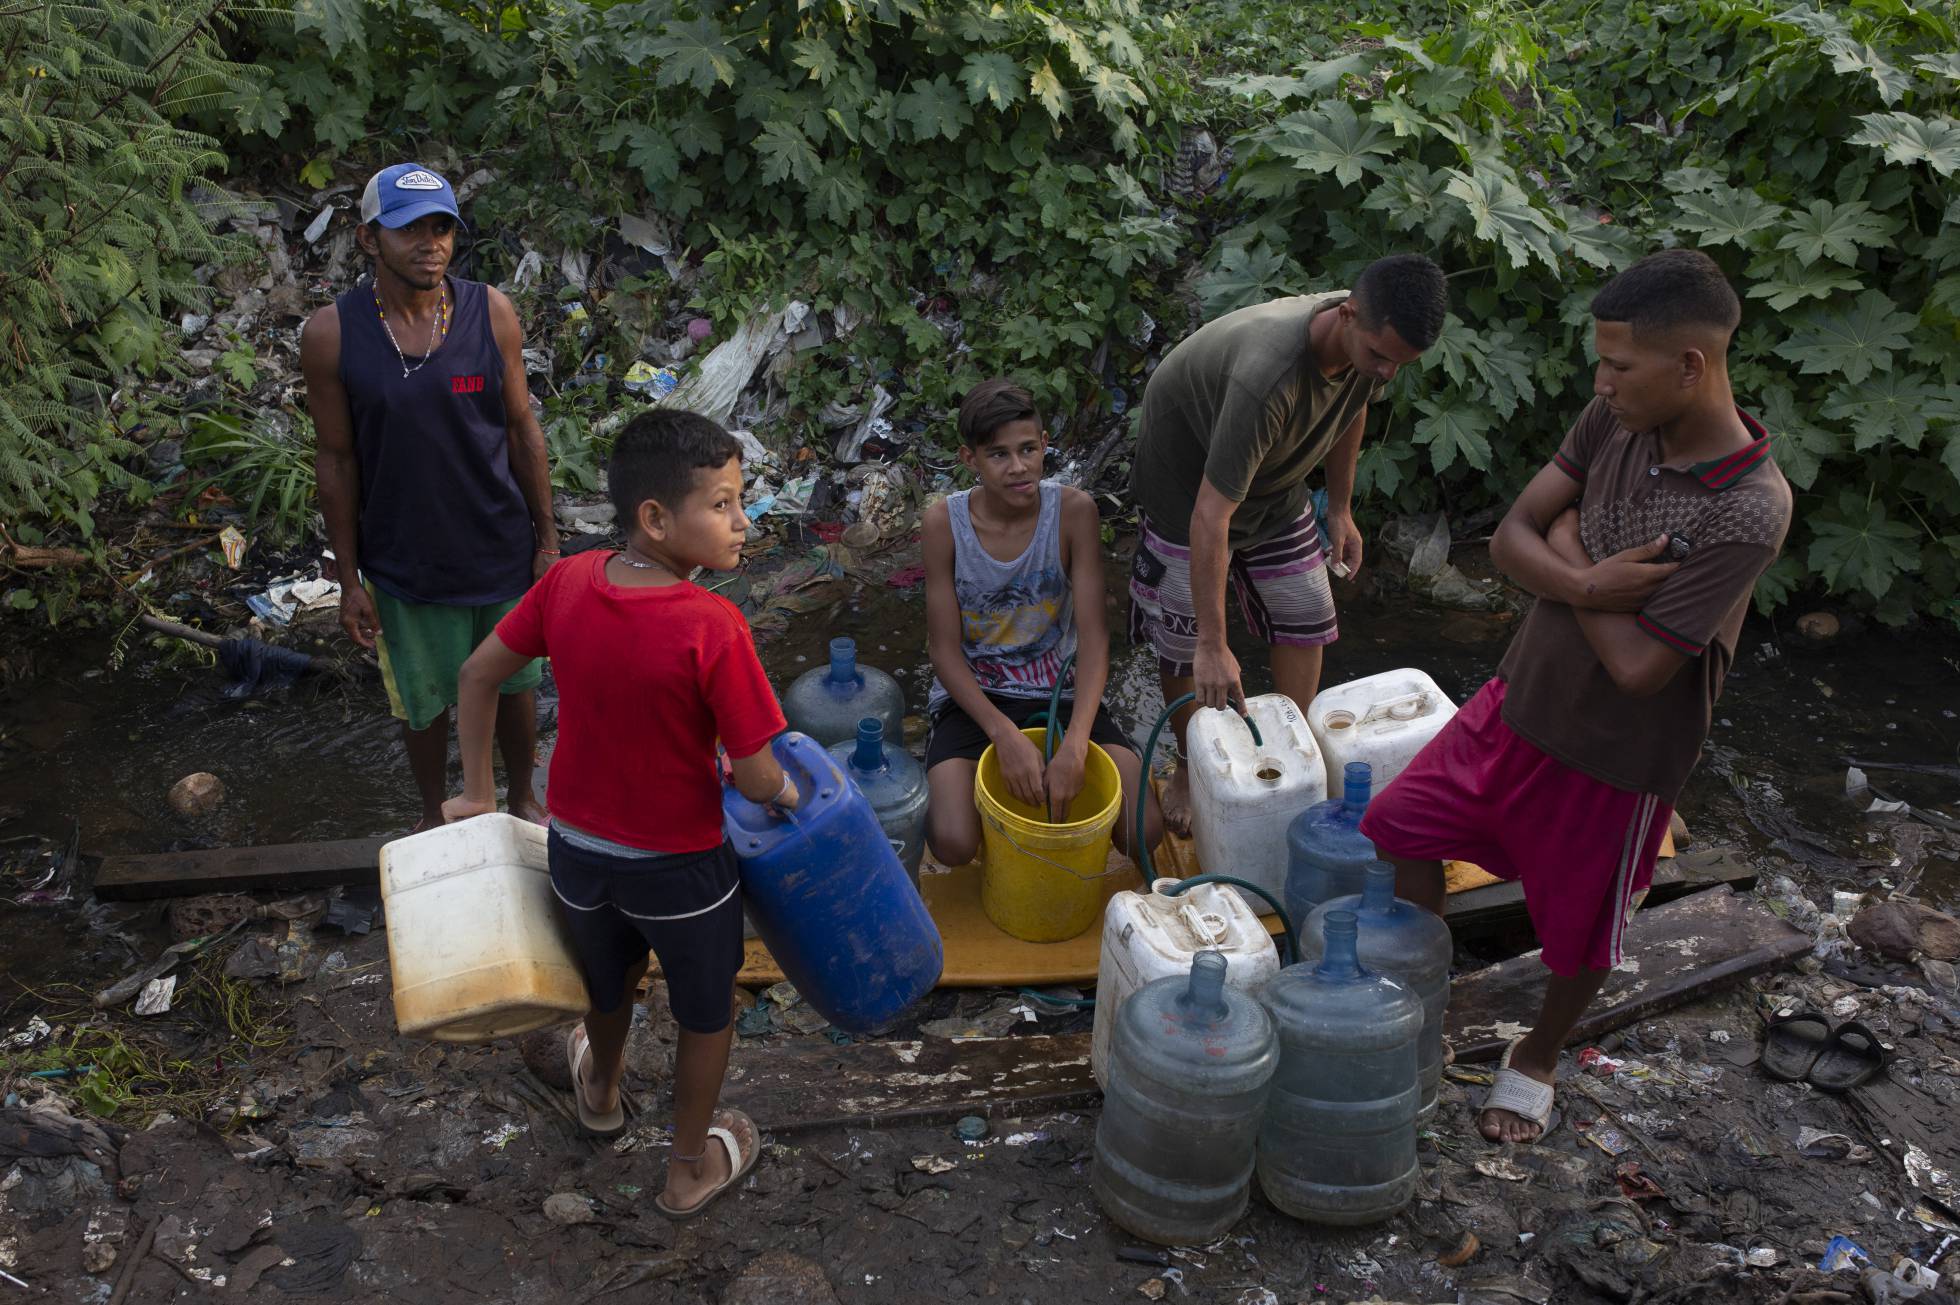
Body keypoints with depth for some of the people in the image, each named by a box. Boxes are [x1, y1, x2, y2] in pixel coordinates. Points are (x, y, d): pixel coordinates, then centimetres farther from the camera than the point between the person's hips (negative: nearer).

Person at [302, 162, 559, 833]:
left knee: (514, 683, 18)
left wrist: (548, 537, 1)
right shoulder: (330, 335, -13)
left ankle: (523, 800, 44)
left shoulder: (491, 312, -10)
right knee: (424, 702, 17)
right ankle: (433, 815, 44)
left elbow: (522, 428, -1)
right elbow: (336, 460, -6)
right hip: (405, 563, -1)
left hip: (502, 549, 1)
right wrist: (350, 581, -3)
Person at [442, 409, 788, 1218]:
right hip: (679, 863, -5)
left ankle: (601, 1090, 63)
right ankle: (692, 1168, 44)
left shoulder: (569, 582, -13)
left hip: (577, 845, 5)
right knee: (706, 1012, 23)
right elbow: (756, 779, -25)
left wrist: (478, 791, 12)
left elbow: (479, 673, -1)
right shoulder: (712, 627, -30)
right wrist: (786, 792, -2)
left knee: (608, 978, 34)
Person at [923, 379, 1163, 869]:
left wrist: (1075, 744, -30)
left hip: (1059, 690, 1)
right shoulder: (945, 522, -14)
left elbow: (1093, 634, -17)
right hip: (973, 695, -1)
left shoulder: (1073, 511, -14)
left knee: (1143, 829, -15)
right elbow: (944, 649, -12)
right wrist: (1006, 736, -25)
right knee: (953, 844, -24)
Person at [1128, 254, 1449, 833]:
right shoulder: (1268, 377, -44)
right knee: (1183, 641, -1)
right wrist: (1214, 646, -41)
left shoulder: (1372, 337, -21)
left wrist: (1341, 510, 10)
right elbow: (1210, 514, -43)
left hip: (1274, 475, 7)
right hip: (1188, 473, -6)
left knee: (1306, 617, 5)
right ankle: (1192, 768, 21)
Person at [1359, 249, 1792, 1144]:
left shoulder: (1748, 510, -29)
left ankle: (1537, 1058, 46)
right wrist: (1590, 585, -29)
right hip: (1522, 700, 6)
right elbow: (1512, 539, -9)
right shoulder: (1616, 421, -11)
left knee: (1579, 932, 16)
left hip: (1616, 755, -5)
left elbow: (1638, 666, -29)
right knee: (1404, 826, 12)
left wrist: (1570, 553, -17)